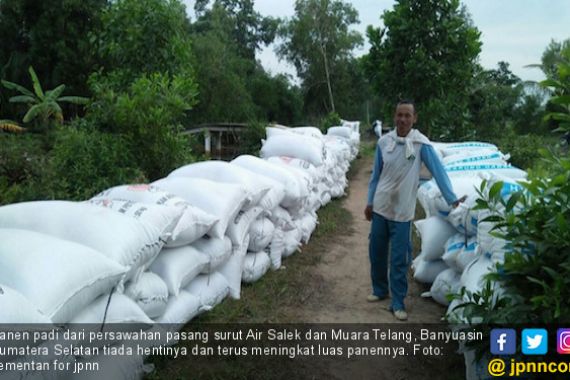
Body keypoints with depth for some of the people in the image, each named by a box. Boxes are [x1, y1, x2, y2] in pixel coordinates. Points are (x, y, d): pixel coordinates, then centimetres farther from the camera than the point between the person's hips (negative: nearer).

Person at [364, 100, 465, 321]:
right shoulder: (383, 142, -2)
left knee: (399, 260, 1)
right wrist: (369, 202, 11)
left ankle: (398, 303, 14)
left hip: (402, 211, -3)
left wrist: (451, 199, -18)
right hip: (380, 207, 4)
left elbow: (438, 170, -12)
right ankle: (379, 290, 35)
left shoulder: (421, 144, -11)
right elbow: (376, 174, 7)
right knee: (376, 252, 15)